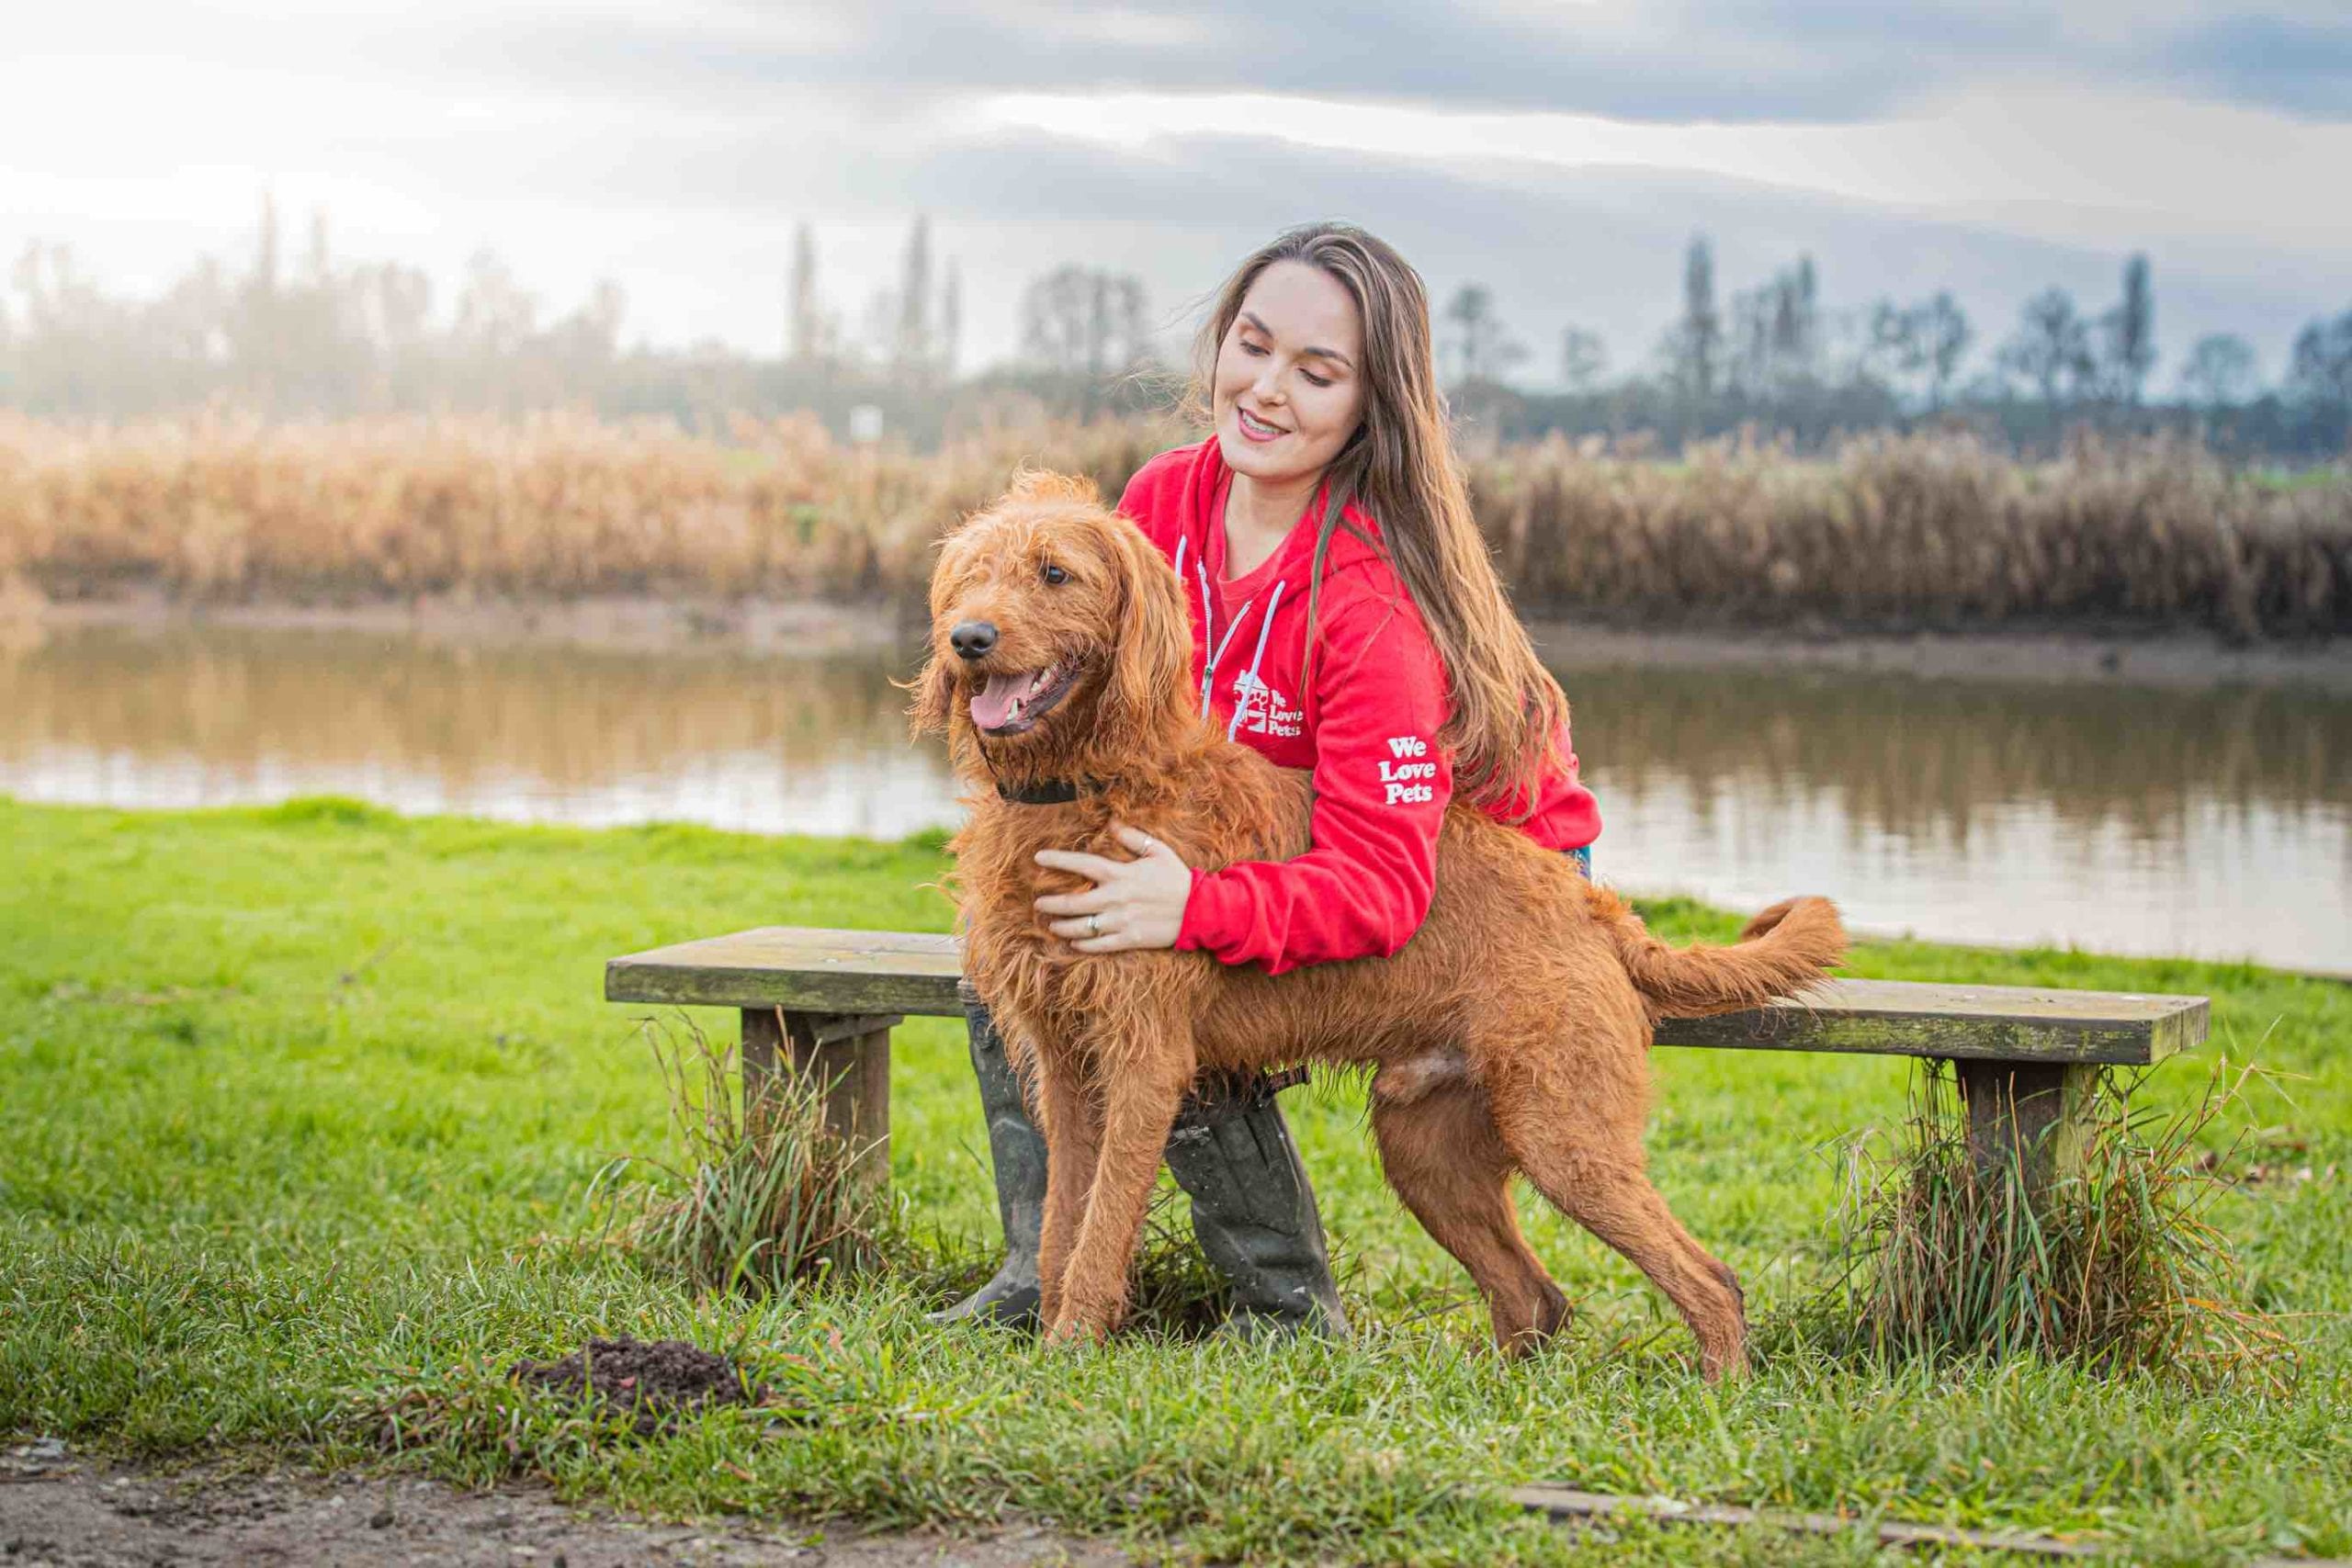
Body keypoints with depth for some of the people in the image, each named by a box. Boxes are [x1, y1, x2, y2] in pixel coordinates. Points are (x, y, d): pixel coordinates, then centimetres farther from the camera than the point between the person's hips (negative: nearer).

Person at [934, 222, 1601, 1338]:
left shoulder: (1374, 597, -32)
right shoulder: (1166, 498, -11)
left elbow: (1381, 889, -37)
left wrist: (1195, 907, -49)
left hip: (1486, 872, -7)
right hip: (1272, 841, 8)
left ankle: (1293, 1310, -6)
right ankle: (1047, 1270, 1)